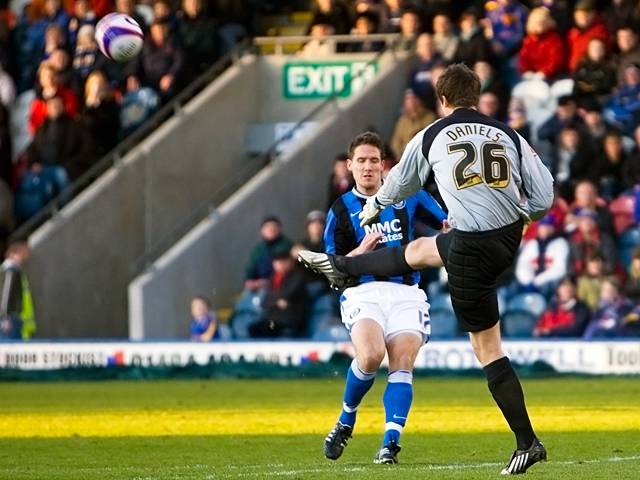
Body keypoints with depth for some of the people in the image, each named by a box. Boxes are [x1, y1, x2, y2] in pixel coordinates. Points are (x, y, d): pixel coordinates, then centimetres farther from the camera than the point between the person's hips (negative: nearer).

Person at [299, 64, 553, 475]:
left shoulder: (432, 136, 2)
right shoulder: (509, 135, 5)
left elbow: (400, 183, 22)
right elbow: (544, 198, 0)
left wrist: (375, 205, 46)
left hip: (473, 249, -5)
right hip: (510, 237, 5)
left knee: (488, 348, 7)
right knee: (418, 251, 28)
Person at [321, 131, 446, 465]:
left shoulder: (407, 196, 11)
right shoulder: (341, 210, 9)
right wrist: (361, 250, -11)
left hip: (405, 293, 2)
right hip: (362, 292, -2)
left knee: (402, 365, -18)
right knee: (371, 355, -27)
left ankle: (390, 443, -22)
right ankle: (346, 421, -3)